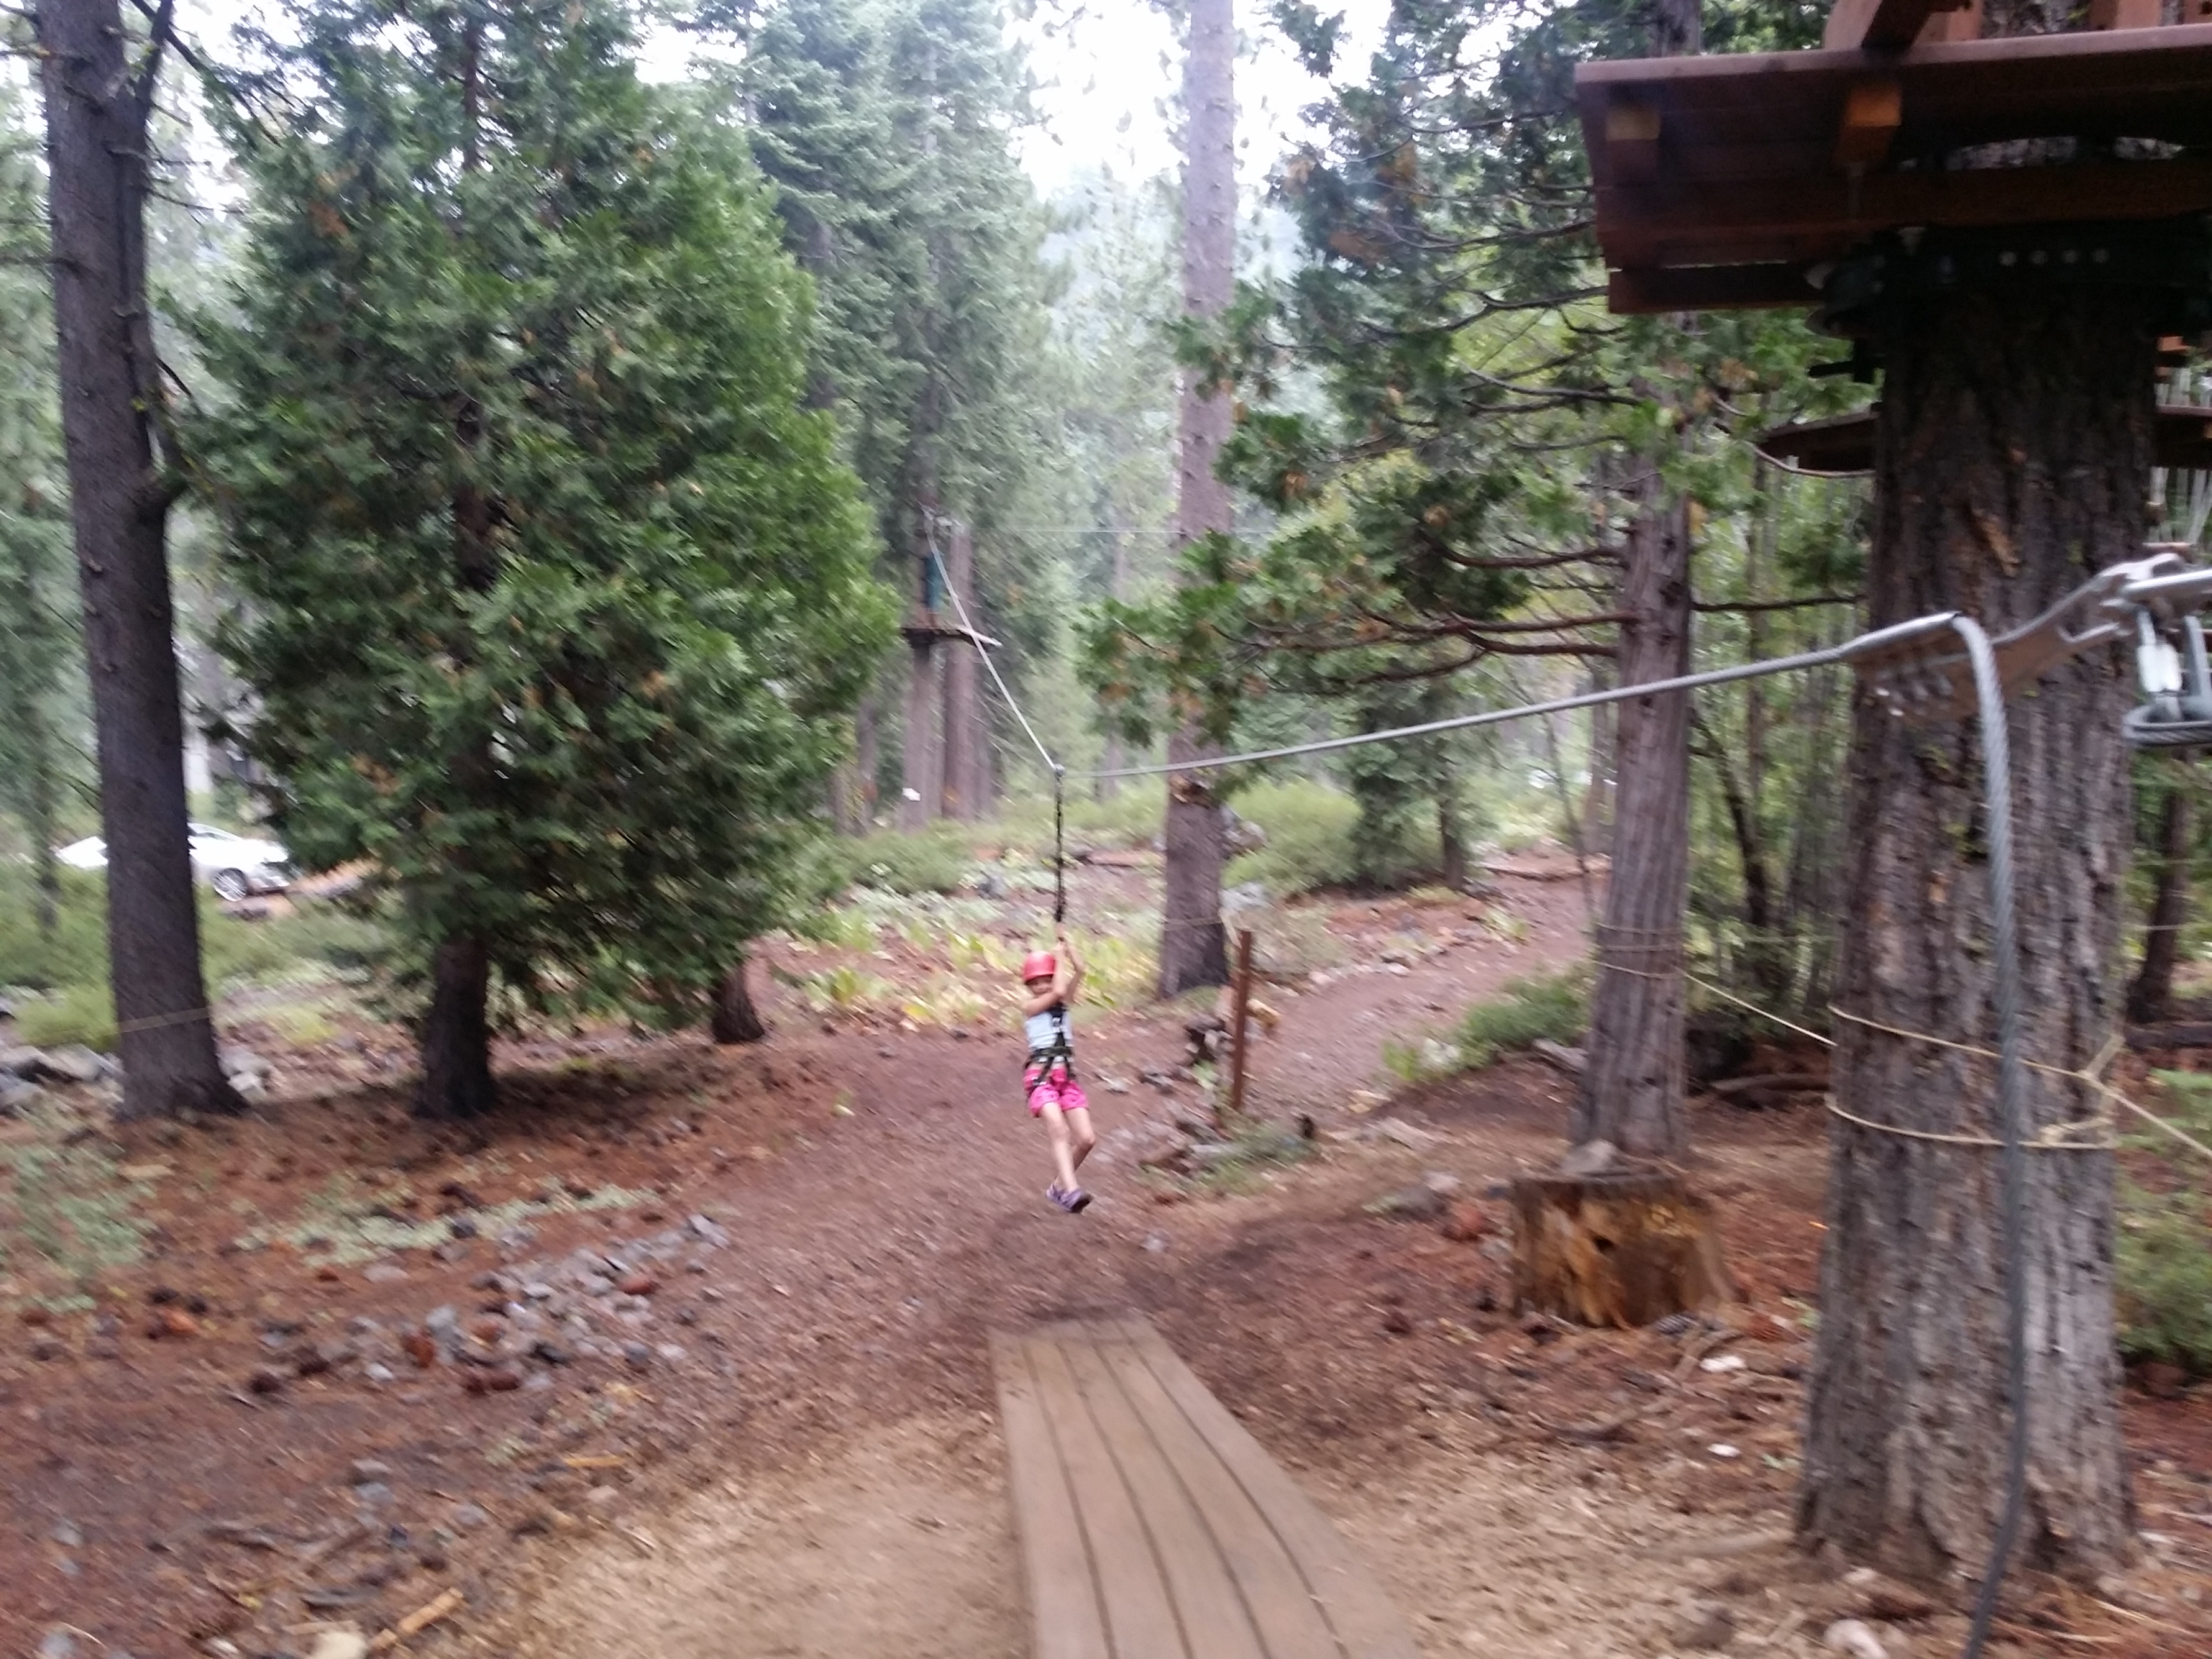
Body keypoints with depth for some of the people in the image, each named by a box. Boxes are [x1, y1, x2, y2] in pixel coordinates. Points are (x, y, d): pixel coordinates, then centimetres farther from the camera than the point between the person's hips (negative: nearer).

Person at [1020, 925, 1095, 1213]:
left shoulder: (1064, 1003, 16)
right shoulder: (1029, 1006, 3)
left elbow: (1079, 972, 3)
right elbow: (1058, 992, -12)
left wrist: (1068, 945, 5)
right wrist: (1060, 956, -1)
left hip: (1067, 1076, 5)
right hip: (1040, 1076, -5)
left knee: (1087, 1138, -7)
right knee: (1059, 1130, -28)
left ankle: (1059, 1187, 14)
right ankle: (1071, 1190, -44)